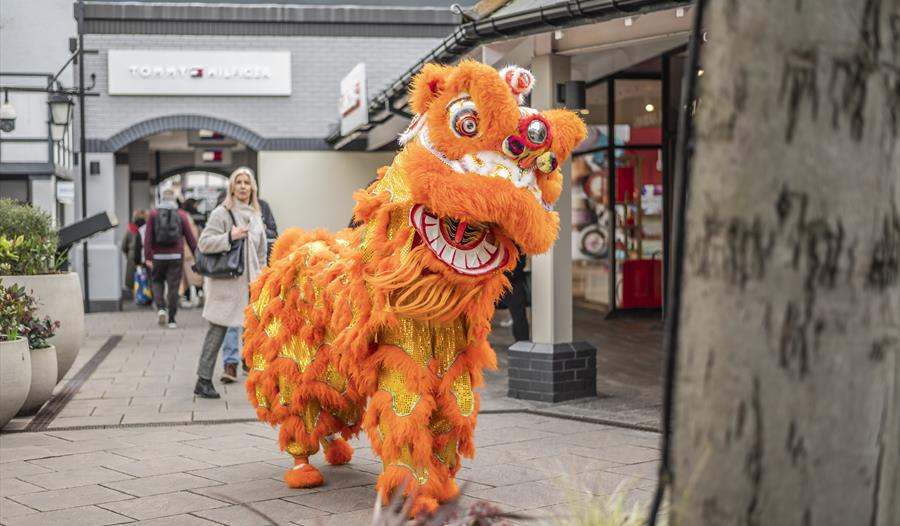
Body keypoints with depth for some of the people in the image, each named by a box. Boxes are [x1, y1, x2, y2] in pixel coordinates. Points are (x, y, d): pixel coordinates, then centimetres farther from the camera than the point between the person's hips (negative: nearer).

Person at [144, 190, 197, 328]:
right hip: (176, 257, 0)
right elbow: (190, 237, 0)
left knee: (157, 281, 19)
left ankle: (160, 308, -2)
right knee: (173, 286, 3)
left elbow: (148, 236, -4)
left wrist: (147, 257, -4)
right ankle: (172, 319, 3)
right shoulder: (181, 215, 2)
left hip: (158, 256, 0)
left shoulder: (154, 213, 2)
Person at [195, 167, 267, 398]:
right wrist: (230, 236, -21)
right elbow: (204, 243, -12)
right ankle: (203, 380, 2)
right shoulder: (222, 213, -6)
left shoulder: (256, 215, 15)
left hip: (248, 282, 7)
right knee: (218, 329, -5)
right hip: (225, 281, -6)